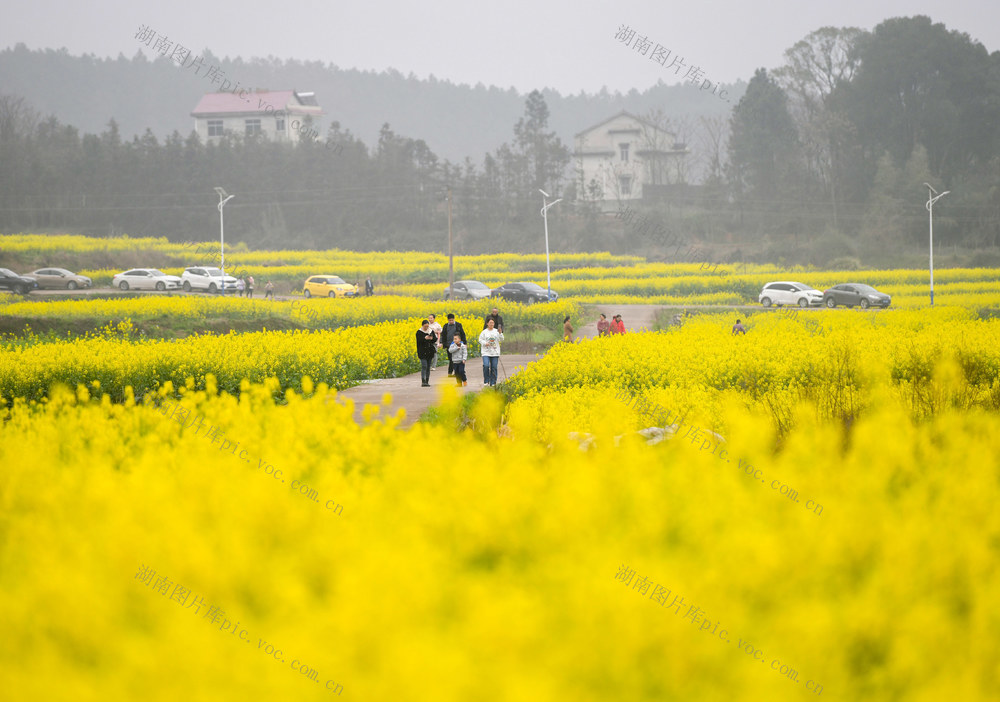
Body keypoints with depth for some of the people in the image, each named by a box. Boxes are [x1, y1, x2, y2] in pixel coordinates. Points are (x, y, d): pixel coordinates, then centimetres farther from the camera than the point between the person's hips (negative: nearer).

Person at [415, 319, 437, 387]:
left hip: (429, 352, 5)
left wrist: (432, 338, -17)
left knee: (428, 367, 8)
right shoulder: (419, 332, -4)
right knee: (424, 366, -14)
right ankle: (423, 382, -19)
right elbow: (419, 340, -15)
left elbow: (435, 340, 6)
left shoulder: (431, 331, 8)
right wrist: (425, 338, -33)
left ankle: (427, 381, 14)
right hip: (422, 352, -5)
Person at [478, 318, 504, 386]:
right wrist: (485, 343, -15)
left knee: (494, 368, 3)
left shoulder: (496, 331, 5)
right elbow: (480, 340, 4)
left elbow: (501, 339, -1)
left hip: (495, 353, 2)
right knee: (486, 366, -17)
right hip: (486, 352, -2)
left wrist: (500, 333, -18)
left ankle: (493, 383, 11)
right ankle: (486, 381, -3)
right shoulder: (484, 332, 1)